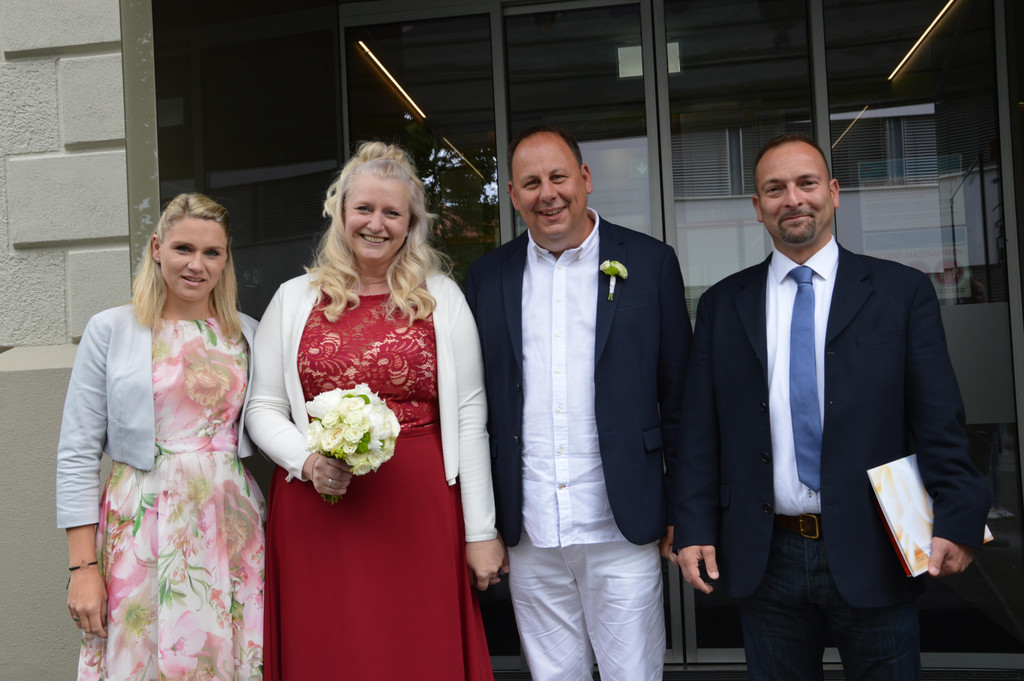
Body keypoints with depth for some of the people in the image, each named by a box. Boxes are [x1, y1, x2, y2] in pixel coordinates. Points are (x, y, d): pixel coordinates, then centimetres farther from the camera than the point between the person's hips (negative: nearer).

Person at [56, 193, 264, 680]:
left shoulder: (248, 334, 8)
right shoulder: (110, 330, 0)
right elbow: (77, 453, -2)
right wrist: (82, 566, -6)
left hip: (231, 525, 3)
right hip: (142, 526, -2)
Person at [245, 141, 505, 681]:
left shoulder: (442, 298, 4)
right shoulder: (293, 300, 7)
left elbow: (468, 418, 2)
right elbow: (263, 409, 9)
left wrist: (480, 531, 0)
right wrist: (308, 462, -11)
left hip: (419, 514, -1)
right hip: (315, 514, 1)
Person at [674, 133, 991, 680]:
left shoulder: (902, 292, 2)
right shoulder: (722, 305, 6)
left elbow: (938, 422, -2)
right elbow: (700, 429, 4)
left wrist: (957, 522, -12)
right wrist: (695, 529, -2)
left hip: (870, 557, -1)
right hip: (764, 558, 2)